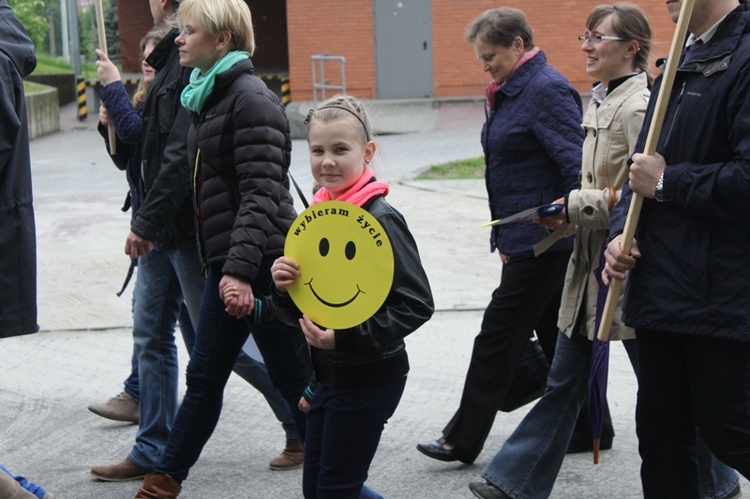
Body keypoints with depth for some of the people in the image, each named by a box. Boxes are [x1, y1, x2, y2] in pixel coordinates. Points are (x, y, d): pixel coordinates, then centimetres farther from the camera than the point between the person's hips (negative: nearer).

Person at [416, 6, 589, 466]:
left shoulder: (548, 90, -16)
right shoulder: (509, 92, 15)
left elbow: (575, 166, -22)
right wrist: (505, 239, 18)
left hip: (544, 241, -10)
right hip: (525, 239, 10)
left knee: (499, 335, -3)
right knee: (556, 334, 14)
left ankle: (463, 440, 5)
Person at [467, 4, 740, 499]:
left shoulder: (639, 107, -18)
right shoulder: (600, 102, 12)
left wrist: (571, 206, -18)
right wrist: (571, 209, 4)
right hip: (591, 262, 9)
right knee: (564, 381, 12)